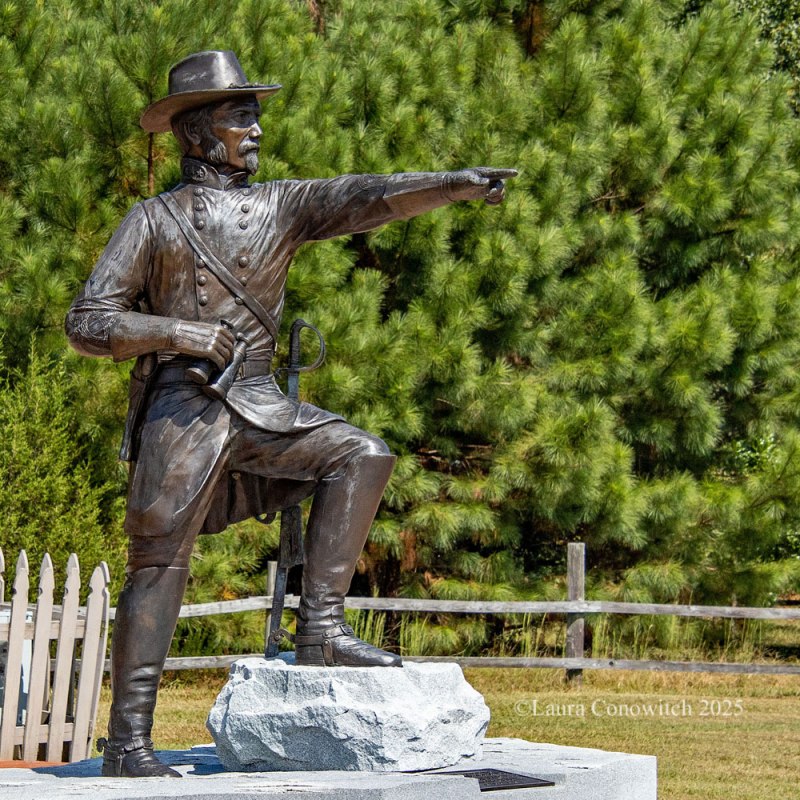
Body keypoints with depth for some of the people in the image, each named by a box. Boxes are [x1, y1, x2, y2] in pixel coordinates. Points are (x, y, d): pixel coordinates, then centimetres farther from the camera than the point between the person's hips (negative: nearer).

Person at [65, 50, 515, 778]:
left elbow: (367, 200, -5)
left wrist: (455, 184, -21)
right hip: (181, 408, -4)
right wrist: (179, 332, -16)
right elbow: (88, 323, -2)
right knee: (159, 564, -5)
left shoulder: (282, 206, 11)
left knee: (360, 456, -14)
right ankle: (128, 739, -2)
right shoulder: (153, 221, 2)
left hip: (259, 407, 4)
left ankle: (321, 628, -13)